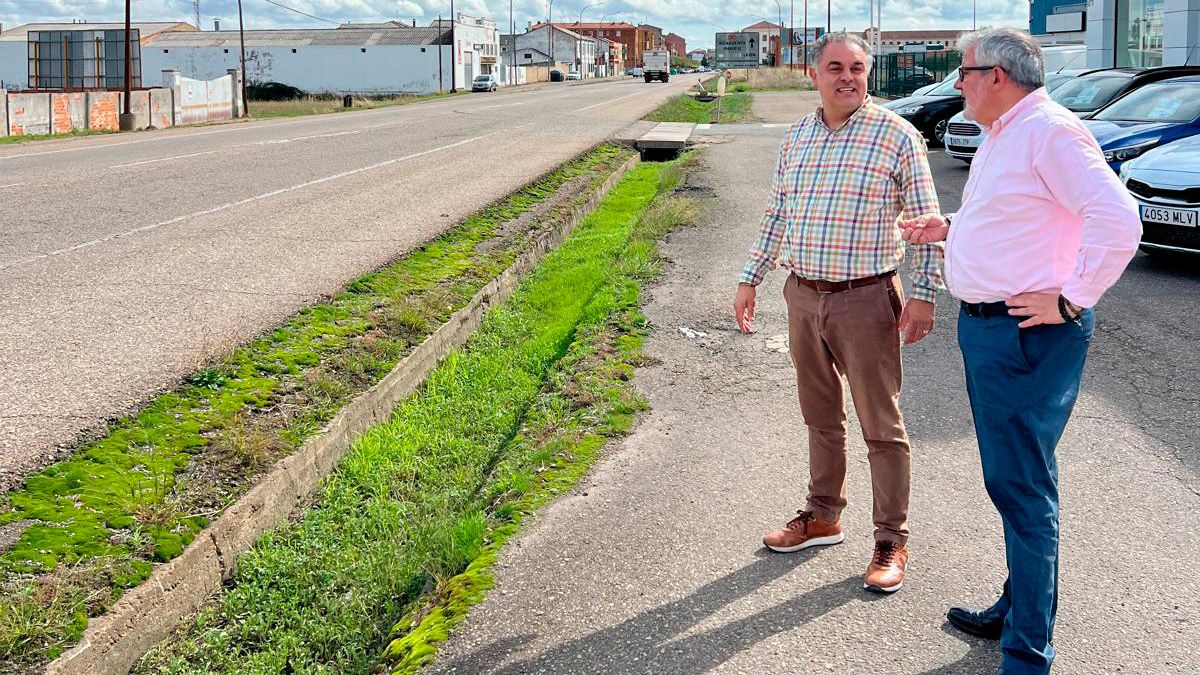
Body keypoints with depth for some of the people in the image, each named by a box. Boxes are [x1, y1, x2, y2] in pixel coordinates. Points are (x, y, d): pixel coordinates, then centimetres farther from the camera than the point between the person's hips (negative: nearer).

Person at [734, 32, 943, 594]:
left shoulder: (897, 135, -8)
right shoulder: (797, 136, 8)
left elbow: (927, 221, -7)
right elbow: (776, 215, 16)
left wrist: (924, 295, -13)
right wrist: (751, 280, 14)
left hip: (865, 300, -5)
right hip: (803, 296, 5)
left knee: (881, 427, 1)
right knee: (820, 417, 17)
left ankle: (891, 542, 12)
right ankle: (822, 516, 32)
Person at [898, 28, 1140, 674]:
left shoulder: (1050, 130, -16)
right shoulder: (999, 137, 16)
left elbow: (1117, 219, -25)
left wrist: (1070, 301, -22)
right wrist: (949, 227, 18)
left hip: (1027, 336, -10)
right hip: (985, 328, 10)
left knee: (1020, 487, -6)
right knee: (1009, 480, 19)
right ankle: (1017, 609, 33)